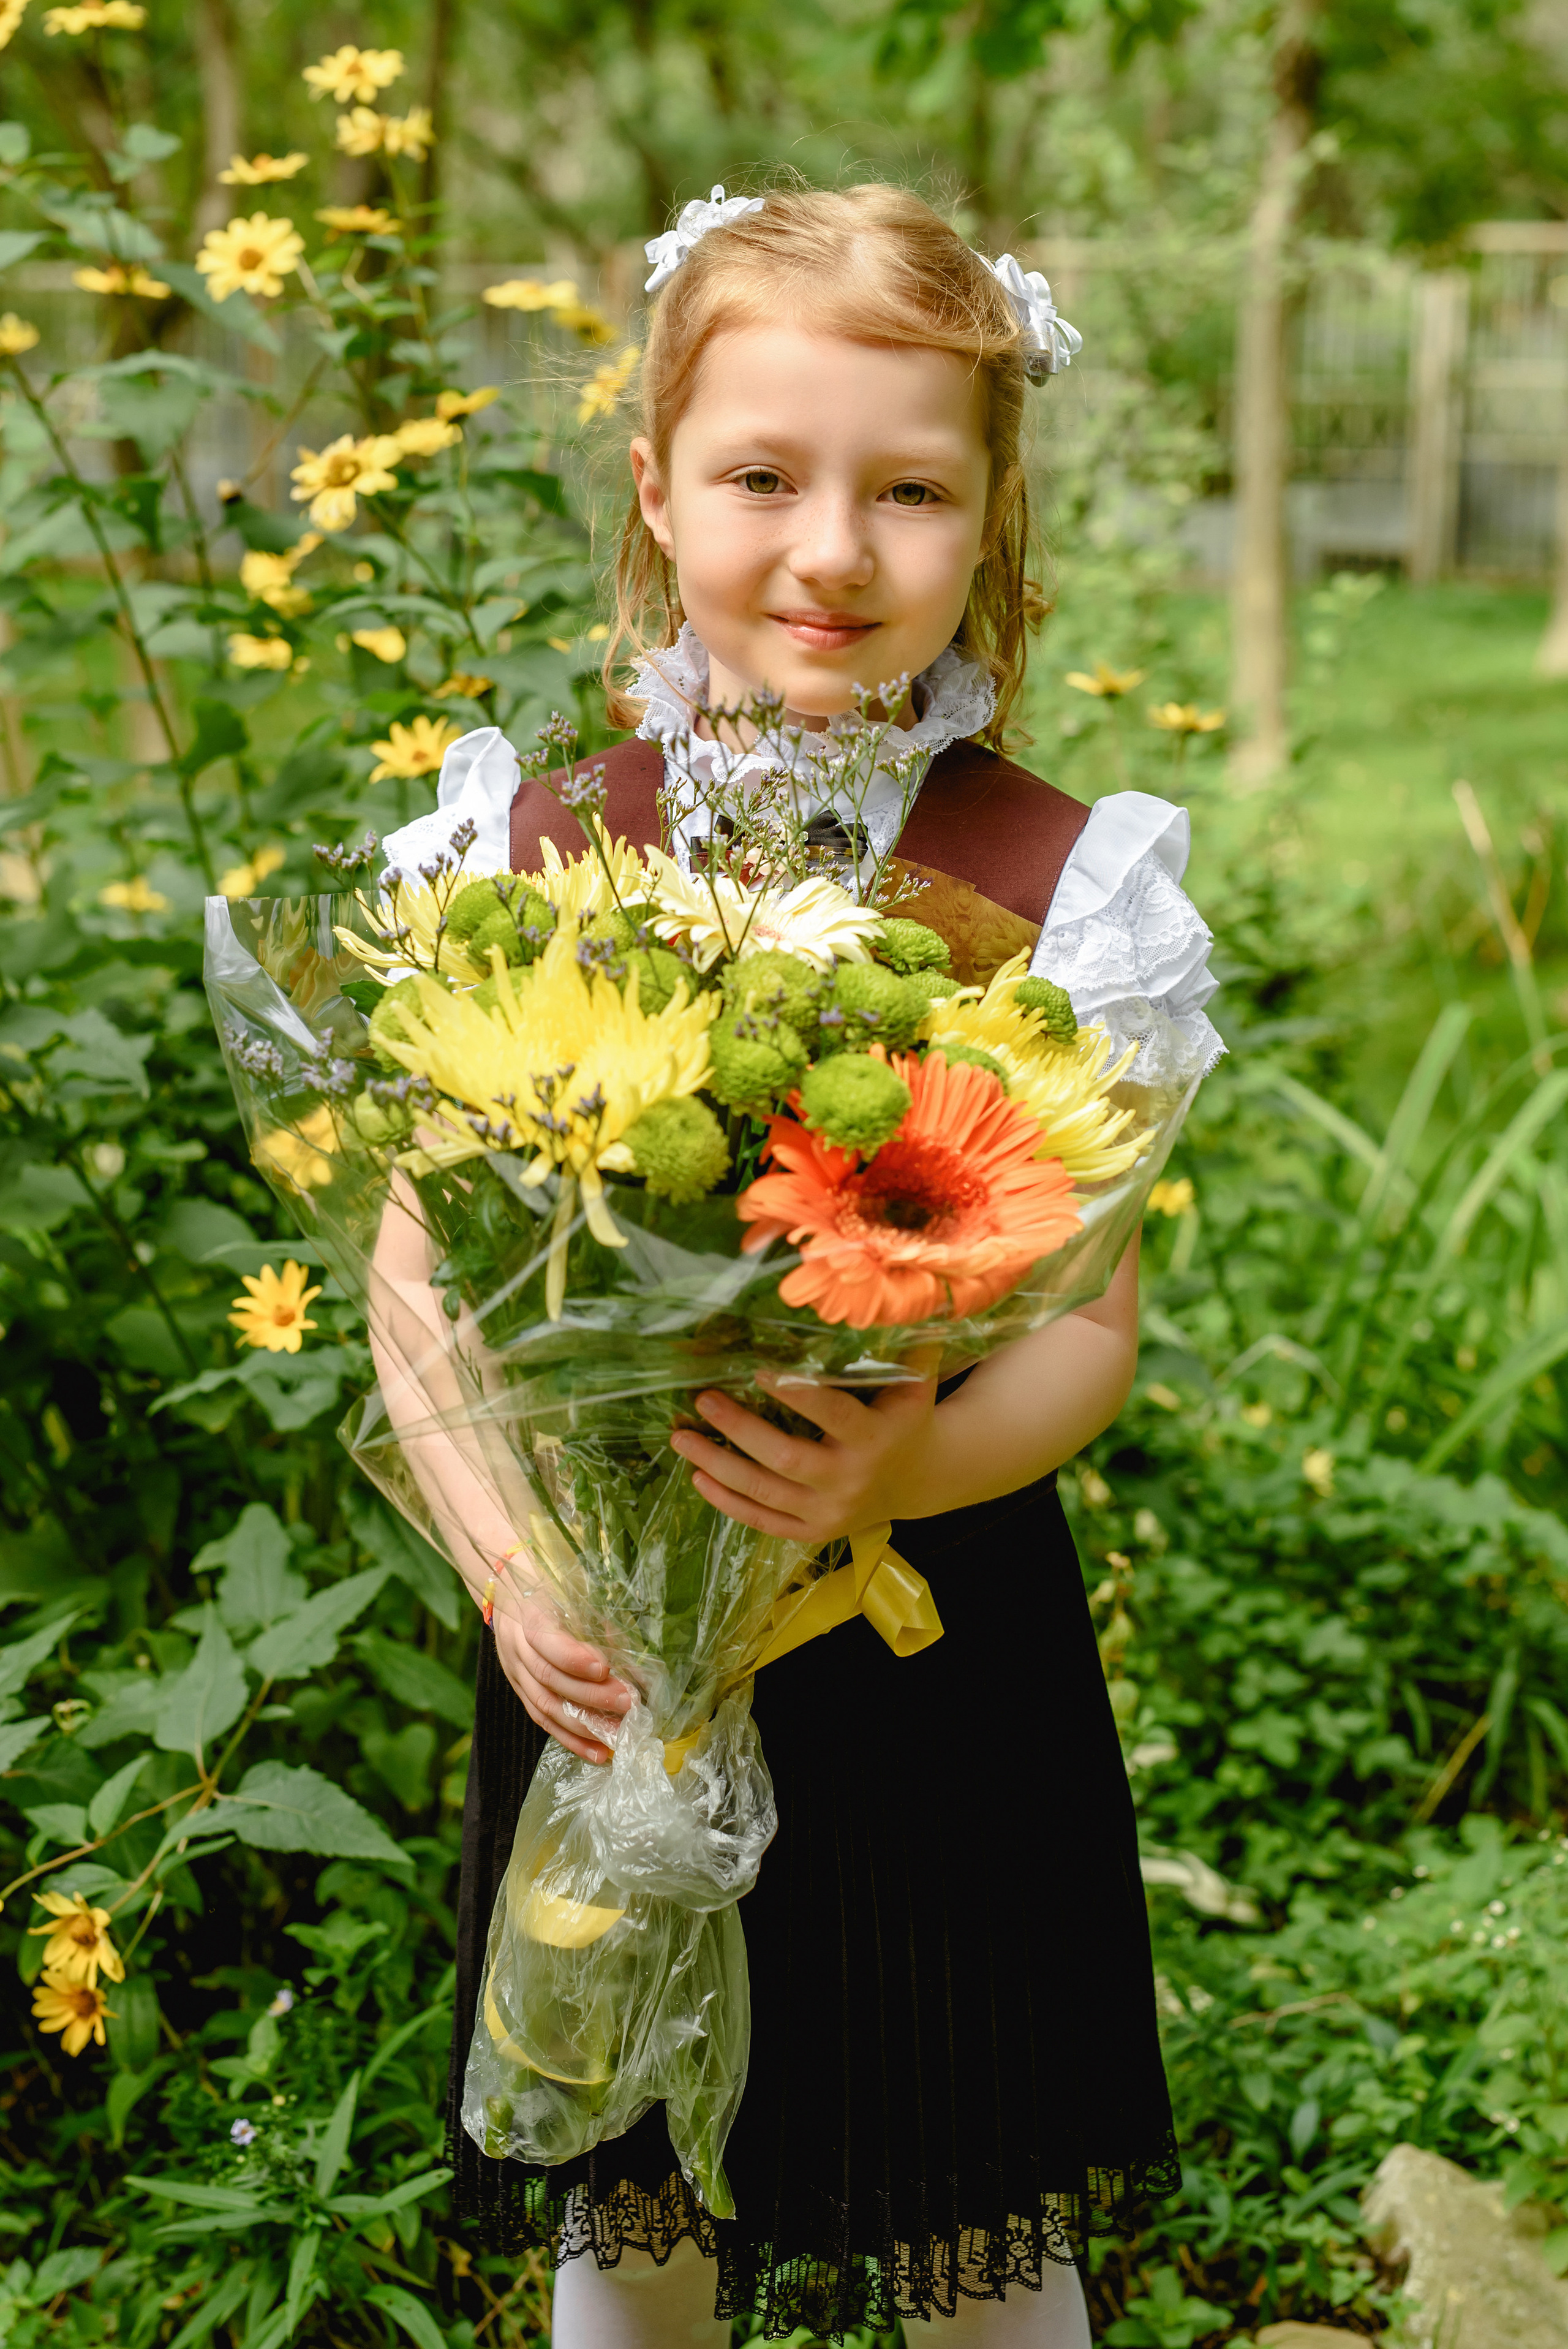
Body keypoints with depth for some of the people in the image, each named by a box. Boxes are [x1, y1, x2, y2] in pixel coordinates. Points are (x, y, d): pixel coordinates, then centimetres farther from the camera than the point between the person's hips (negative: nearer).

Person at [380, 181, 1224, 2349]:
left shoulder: (1052, 877, -8)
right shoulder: (533, 848, -4)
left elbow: (1092, 1324, -6)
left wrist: (918, 1465, -26)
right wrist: (510, 1557, -17)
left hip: (937, 1636, -1)